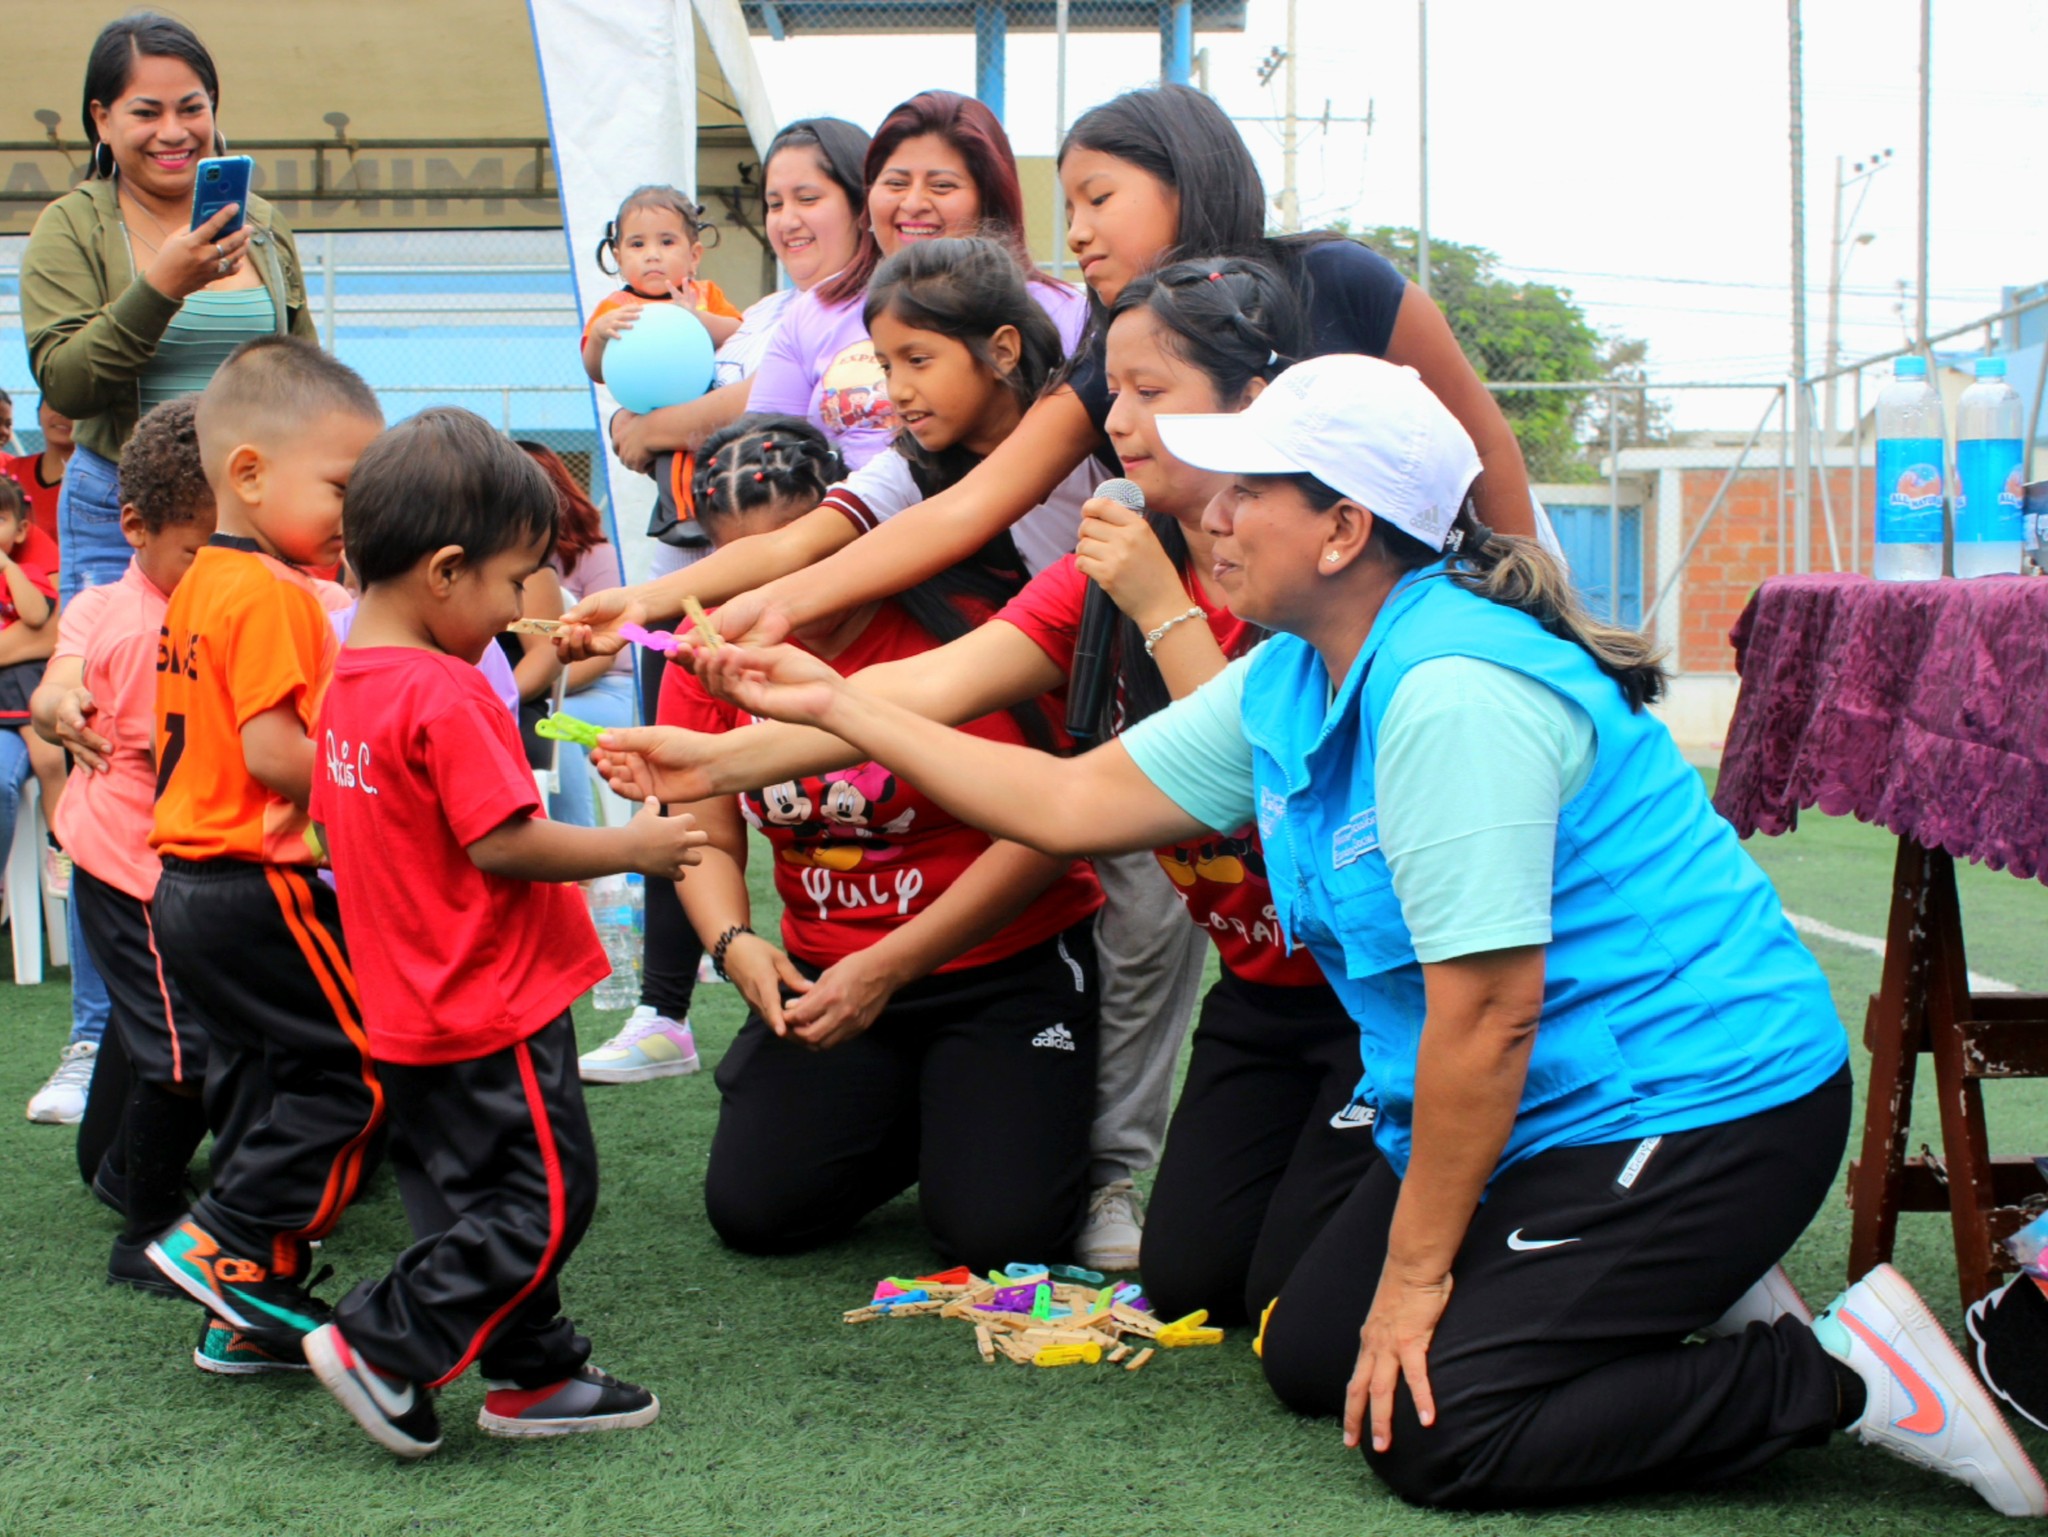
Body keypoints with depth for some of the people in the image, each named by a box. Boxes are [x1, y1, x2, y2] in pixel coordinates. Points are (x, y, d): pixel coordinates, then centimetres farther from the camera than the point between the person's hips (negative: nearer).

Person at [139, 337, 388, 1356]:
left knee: (267, 1079, 13)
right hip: (259, 888, -10)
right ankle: (228, 1243, -2)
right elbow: (274, 751, -23)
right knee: (356, 1070, -2)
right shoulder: (270, 595, -17)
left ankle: (252, 1307, 16)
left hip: (190, 881, 10)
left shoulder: (199, 584, 14)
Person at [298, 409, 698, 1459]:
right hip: (493, 1013, -10)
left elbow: (339, 829, 17)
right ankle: (381, 1346, -1)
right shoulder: (446, 695, -21)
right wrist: (633, 847, -12)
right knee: (543, 1201, -2)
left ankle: (534, 1373, 23)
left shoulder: (349, 686, 7)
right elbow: (504, 844, -23)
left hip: (409, 1011, 10)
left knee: (473, 1199, 15)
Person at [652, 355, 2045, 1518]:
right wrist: (837, 707, 12)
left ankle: (1848, 1372, -7)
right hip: (1541, 1108, 10)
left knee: (1432, 1431, -17)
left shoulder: (1453, 691, -25)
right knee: (1311, 1355, 9)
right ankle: (1671, 1294, 15)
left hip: (1695, 1108, -10)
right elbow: (1068, 804, 12)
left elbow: (1488, 1011, -25)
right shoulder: (1288, 684, 5)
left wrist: (1415, 1275, -17)